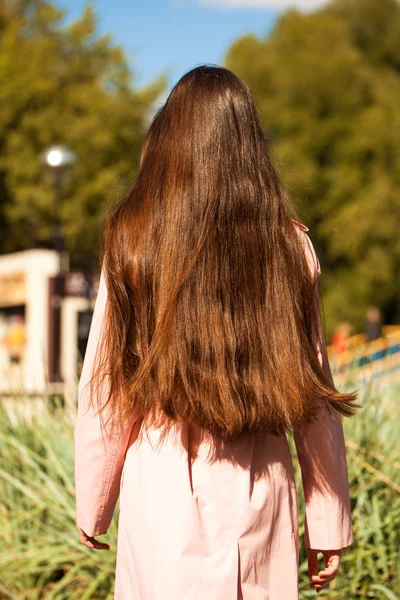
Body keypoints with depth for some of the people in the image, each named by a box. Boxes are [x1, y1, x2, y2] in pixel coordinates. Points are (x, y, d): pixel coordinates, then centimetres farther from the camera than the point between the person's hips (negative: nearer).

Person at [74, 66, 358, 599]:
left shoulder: (134, 241, -7)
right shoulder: (290, 246, -2)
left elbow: (104, 391, -3)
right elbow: (315, 393, 1)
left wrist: (92, 508, 10)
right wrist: (329, 525, 9)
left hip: (164, 490, -1)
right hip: (262, 493, 2)